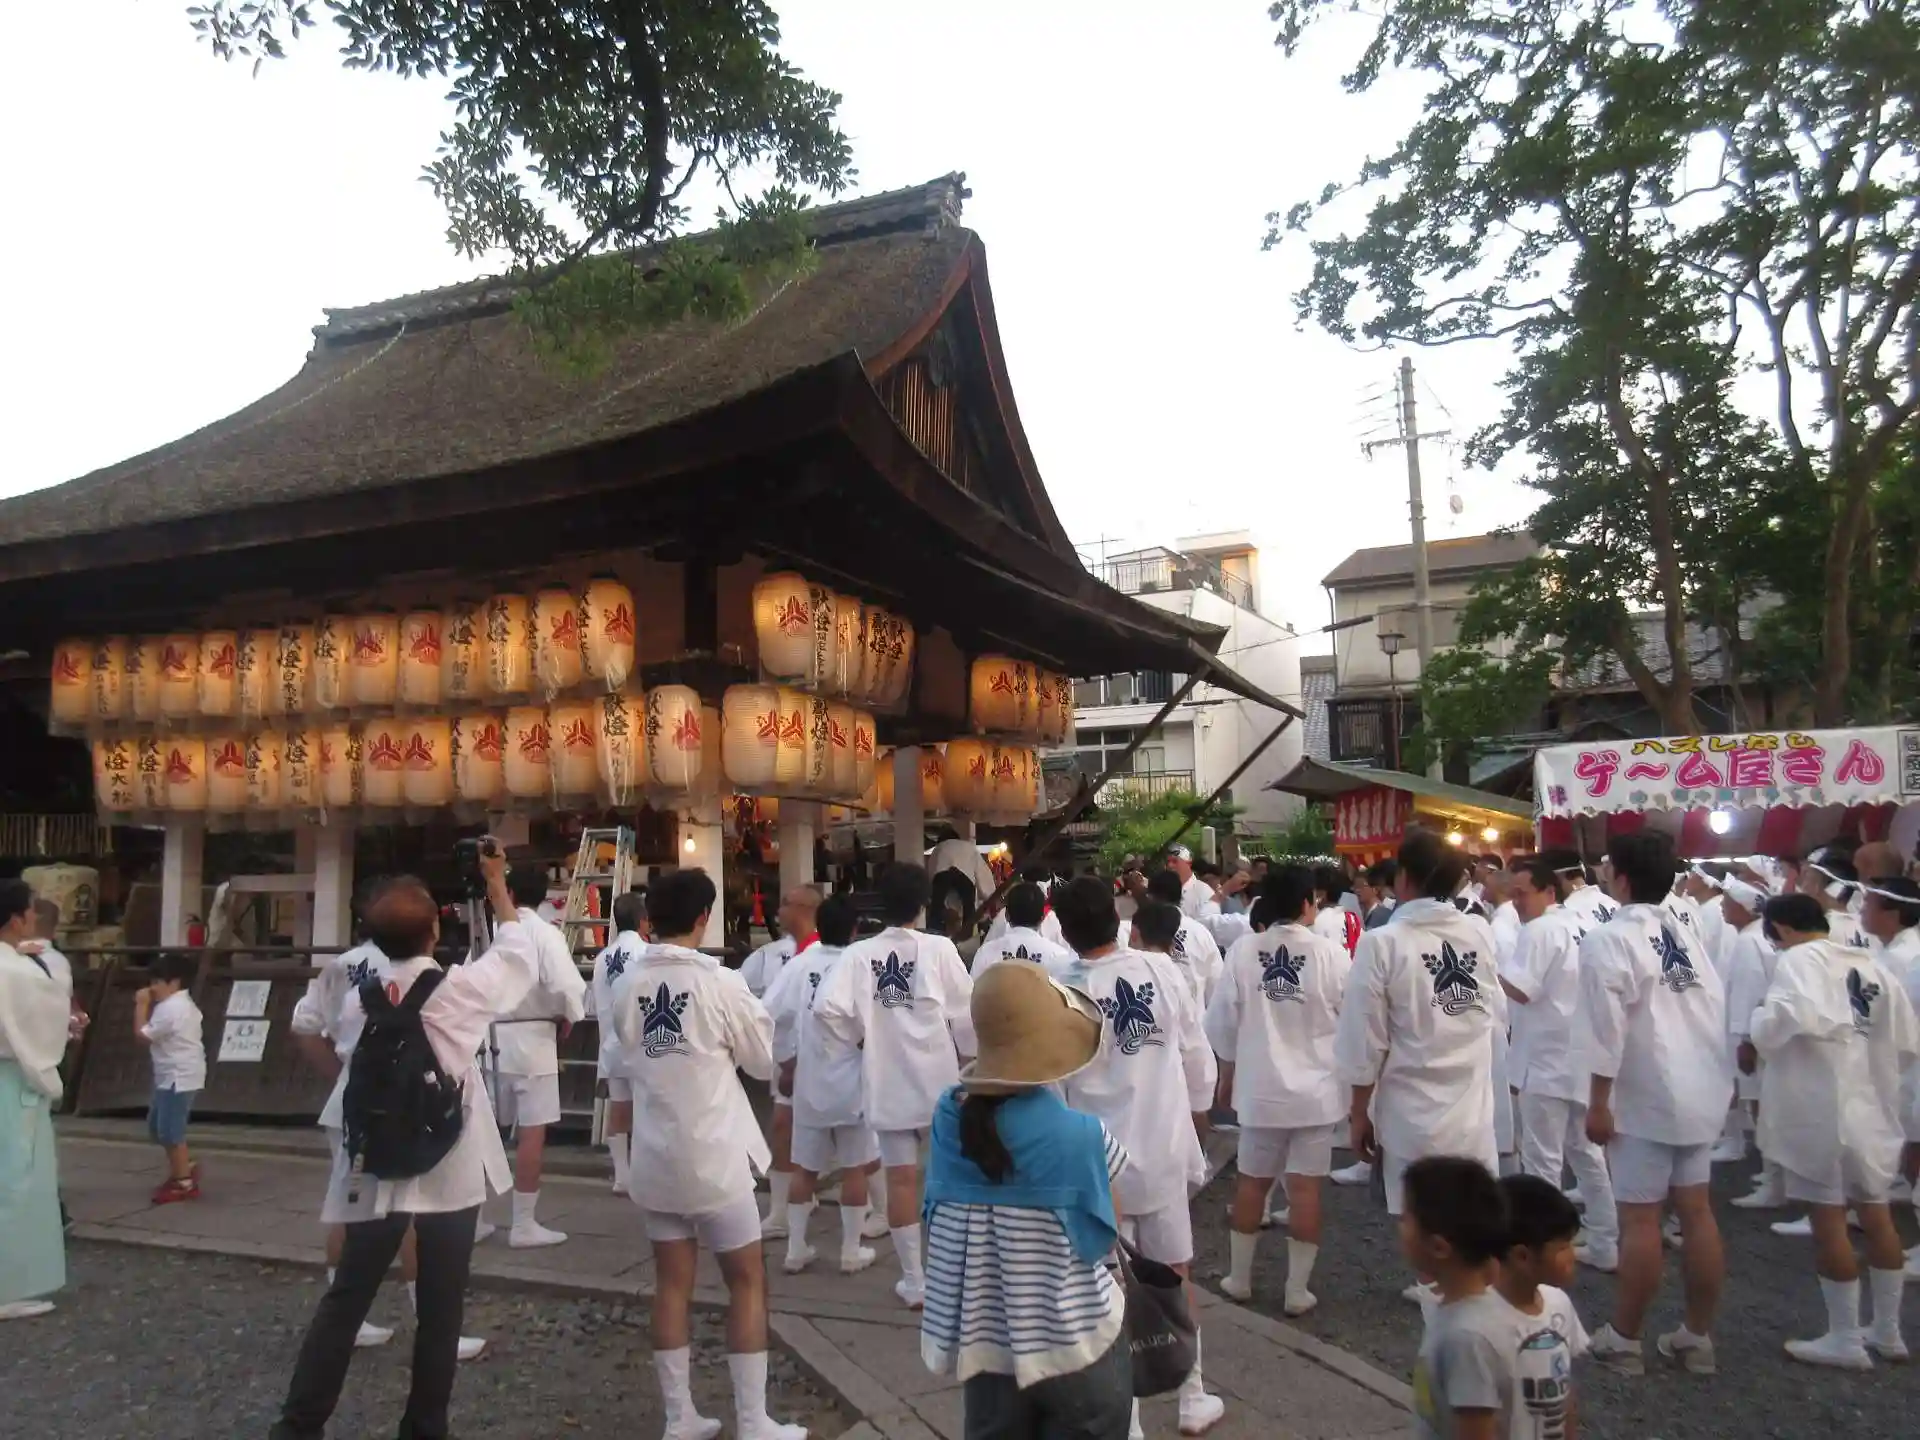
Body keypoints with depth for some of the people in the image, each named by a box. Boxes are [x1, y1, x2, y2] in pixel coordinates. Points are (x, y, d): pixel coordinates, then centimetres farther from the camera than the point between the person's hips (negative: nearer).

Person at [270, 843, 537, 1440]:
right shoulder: (458, 987, -11)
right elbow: (519, 954, 4)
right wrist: (496, 885, 12)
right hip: (449, 1169, -3)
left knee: (346, 1297, 14)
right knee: (439, 1308, 9)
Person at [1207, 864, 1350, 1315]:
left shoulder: (1242, 951, -10)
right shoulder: (1331, 954, -14)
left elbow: (1222, 1023, -2)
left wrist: (1228, 1073, 15)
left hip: (1260, 1088, 2)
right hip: (1316, 1089, -1)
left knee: (1251, 1181, 15)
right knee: (1306, 1187, 6)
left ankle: (1239, 1278, 27)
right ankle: (1297, 1290, 14)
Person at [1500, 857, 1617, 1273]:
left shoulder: (1540, 930, -16)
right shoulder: (1579, 926, 12)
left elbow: (1518, 989, -23)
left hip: (1548, 1062, -9)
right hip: (1580, 1059, 9)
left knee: (1542, 1160, 0)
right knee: (1587, 1154, 16)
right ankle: (1605, 1246, 23)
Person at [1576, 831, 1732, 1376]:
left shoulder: (1610, 939, -14)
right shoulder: (1687, 936, 10)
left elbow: (1607, 1028, -18)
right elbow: (1716, 1013, 12)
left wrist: (1598, 1103, -12)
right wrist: (1721, 1080, 19)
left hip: (1646, 1097, -8)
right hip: (1699, 1093, 8)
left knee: (1640, 1220, 0)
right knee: (1697, 1213, 12)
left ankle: (1623, 1340, 10)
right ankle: (1698, 1337, 22)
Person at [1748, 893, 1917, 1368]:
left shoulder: (1799, 959, -12)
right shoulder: (1872, 966, 10)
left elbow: (1787, 1020, -30)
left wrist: (1760, 1019, -10)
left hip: (1822, 1109, -8)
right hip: (1873, 1108, 8)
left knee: (1829, 1220, 1)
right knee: (1876, 1214, 17)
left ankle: (1844, 1339, 10)